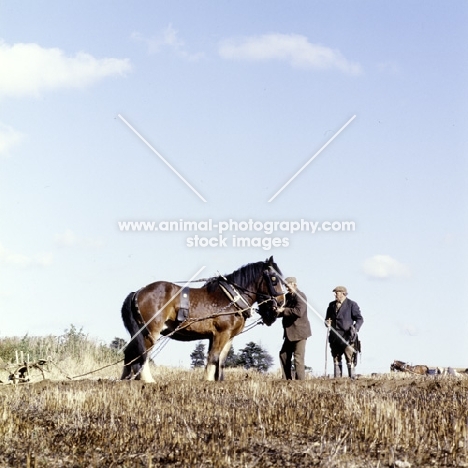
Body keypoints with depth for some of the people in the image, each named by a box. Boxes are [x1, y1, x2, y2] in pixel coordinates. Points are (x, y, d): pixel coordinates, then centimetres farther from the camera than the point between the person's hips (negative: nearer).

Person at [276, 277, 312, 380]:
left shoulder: (300, 296, -14)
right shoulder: (288, 296, 13)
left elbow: (299, 312, -28)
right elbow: (285, 311, 17)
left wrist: (284, 310, -22)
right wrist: (279, 310, -6)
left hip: (299, 331, -10)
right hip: (290, 332, 10)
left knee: (298, 358, -8)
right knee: (283, 355, 12)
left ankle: (300, 381, -4)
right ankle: (287, 379, 18)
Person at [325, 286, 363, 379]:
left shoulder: (352, 305, 1)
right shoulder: (332, 305, 16)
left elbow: (360, 319, -1)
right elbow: (327, 318, 23)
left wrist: (355, 328, -18)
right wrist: (327, 323, -1)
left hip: (347, 336, -5)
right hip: (334, 336, 5)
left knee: (350, 359, -8)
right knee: (336, 359, 5)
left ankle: (352, 378, -5)